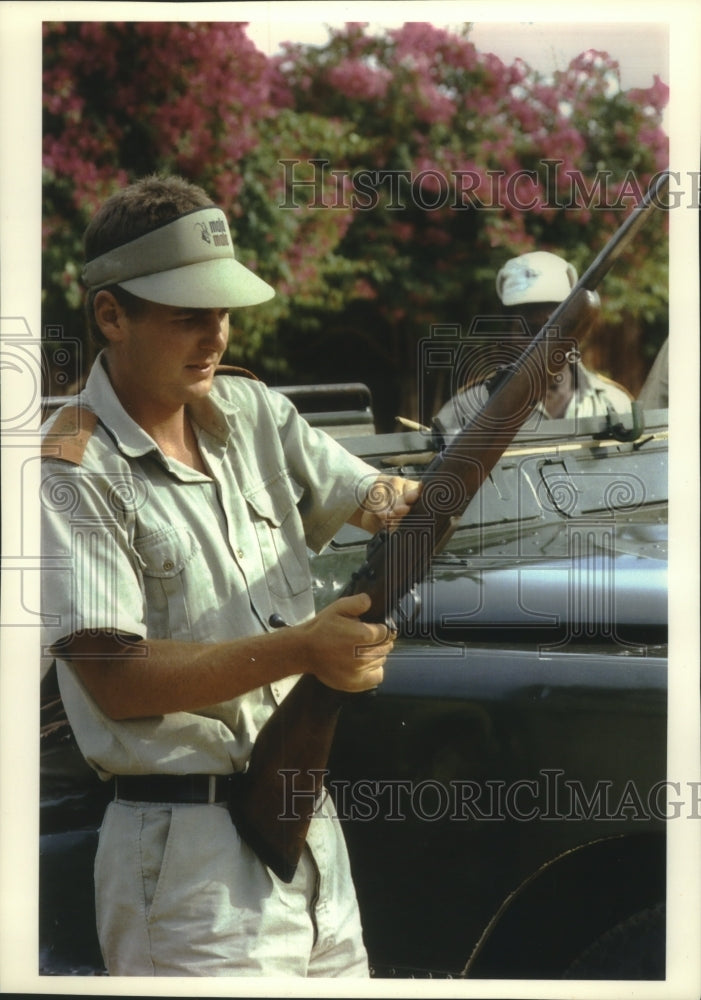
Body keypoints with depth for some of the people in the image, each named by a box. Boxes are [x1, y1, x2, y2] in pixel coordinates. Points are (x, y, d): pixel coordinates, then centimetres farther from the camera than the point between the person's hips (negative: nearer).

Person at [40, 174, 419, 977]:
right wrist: (301, 650, -24)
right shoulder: (71, 469, -12)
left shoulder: (252, 412, 9)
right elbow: (115, 678, -18)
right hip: (189, 854, -7)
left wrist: (407, 508, -18)